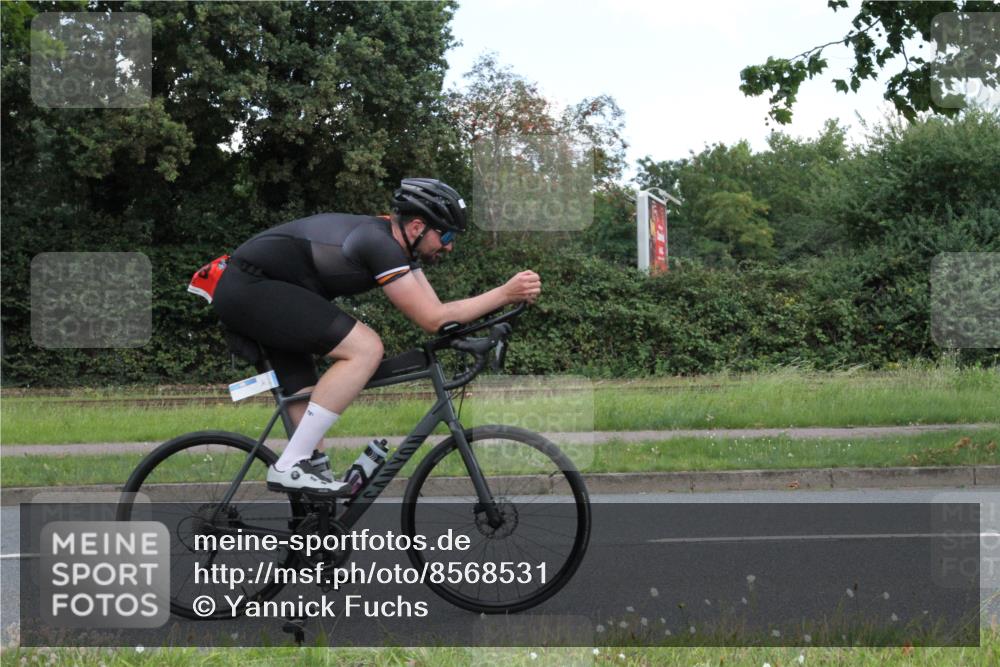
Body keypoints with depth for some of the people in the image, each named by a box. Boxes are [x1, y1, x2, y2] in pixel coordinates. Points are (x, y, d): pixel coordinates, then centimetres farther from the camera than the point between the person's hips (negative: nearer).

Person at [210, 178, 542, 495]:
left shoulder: (395, 241, 9)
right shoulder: (379, 243, -20)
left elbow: (435, 311, 9)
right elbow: (432, 319, -21)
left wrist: (506, 296, -2)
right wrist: (504, 294, -20)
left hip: (241, 294, 11)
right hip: (252, 288, -11)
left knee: (305, 396, 14)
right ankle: (290, 468, -18)